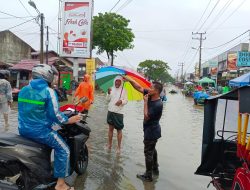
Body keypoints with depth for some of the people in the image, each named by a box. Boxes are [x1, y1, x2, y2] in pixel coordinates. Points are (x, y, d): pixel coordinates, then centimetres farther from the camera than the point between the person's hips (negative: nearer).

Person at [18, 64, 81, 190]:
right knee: (63, 149, 3)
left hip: (23, 130, 8)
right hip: (40, 131, -8)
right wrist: (69, 120, -1)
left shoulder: (23, 90, 7)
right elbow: (55, 115, -17)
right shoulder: (48, 91, -15)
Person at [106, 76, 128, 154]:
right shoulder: (112, 89, 5)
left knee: (119, 130, 1)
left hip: (119, 112, -3)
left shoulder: (123, 90, -2)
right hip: (110, 111, 3)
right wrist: (108, 93, -14)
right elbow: (108, 99, 4)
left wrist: (121, 101, -22)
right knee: (110, 128, 14)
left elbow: (126, 100, -1)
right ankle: (109, 144, 28)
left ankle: (119, 147, 10)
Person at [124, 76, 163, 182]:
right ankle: (155, 169, 42)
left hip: (151, 131, -9)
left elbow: (146, 117, -26)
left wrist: (145, 102, -24)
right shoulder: (150, 96, -6)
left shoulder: (158, 104, -29)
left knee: (148, 152, 3)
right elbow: (139, 88, 0)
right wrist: (129, 80, -11)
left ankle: (148, 176, 16)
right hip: (151, 130, 9)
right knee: (152, 149, 24)